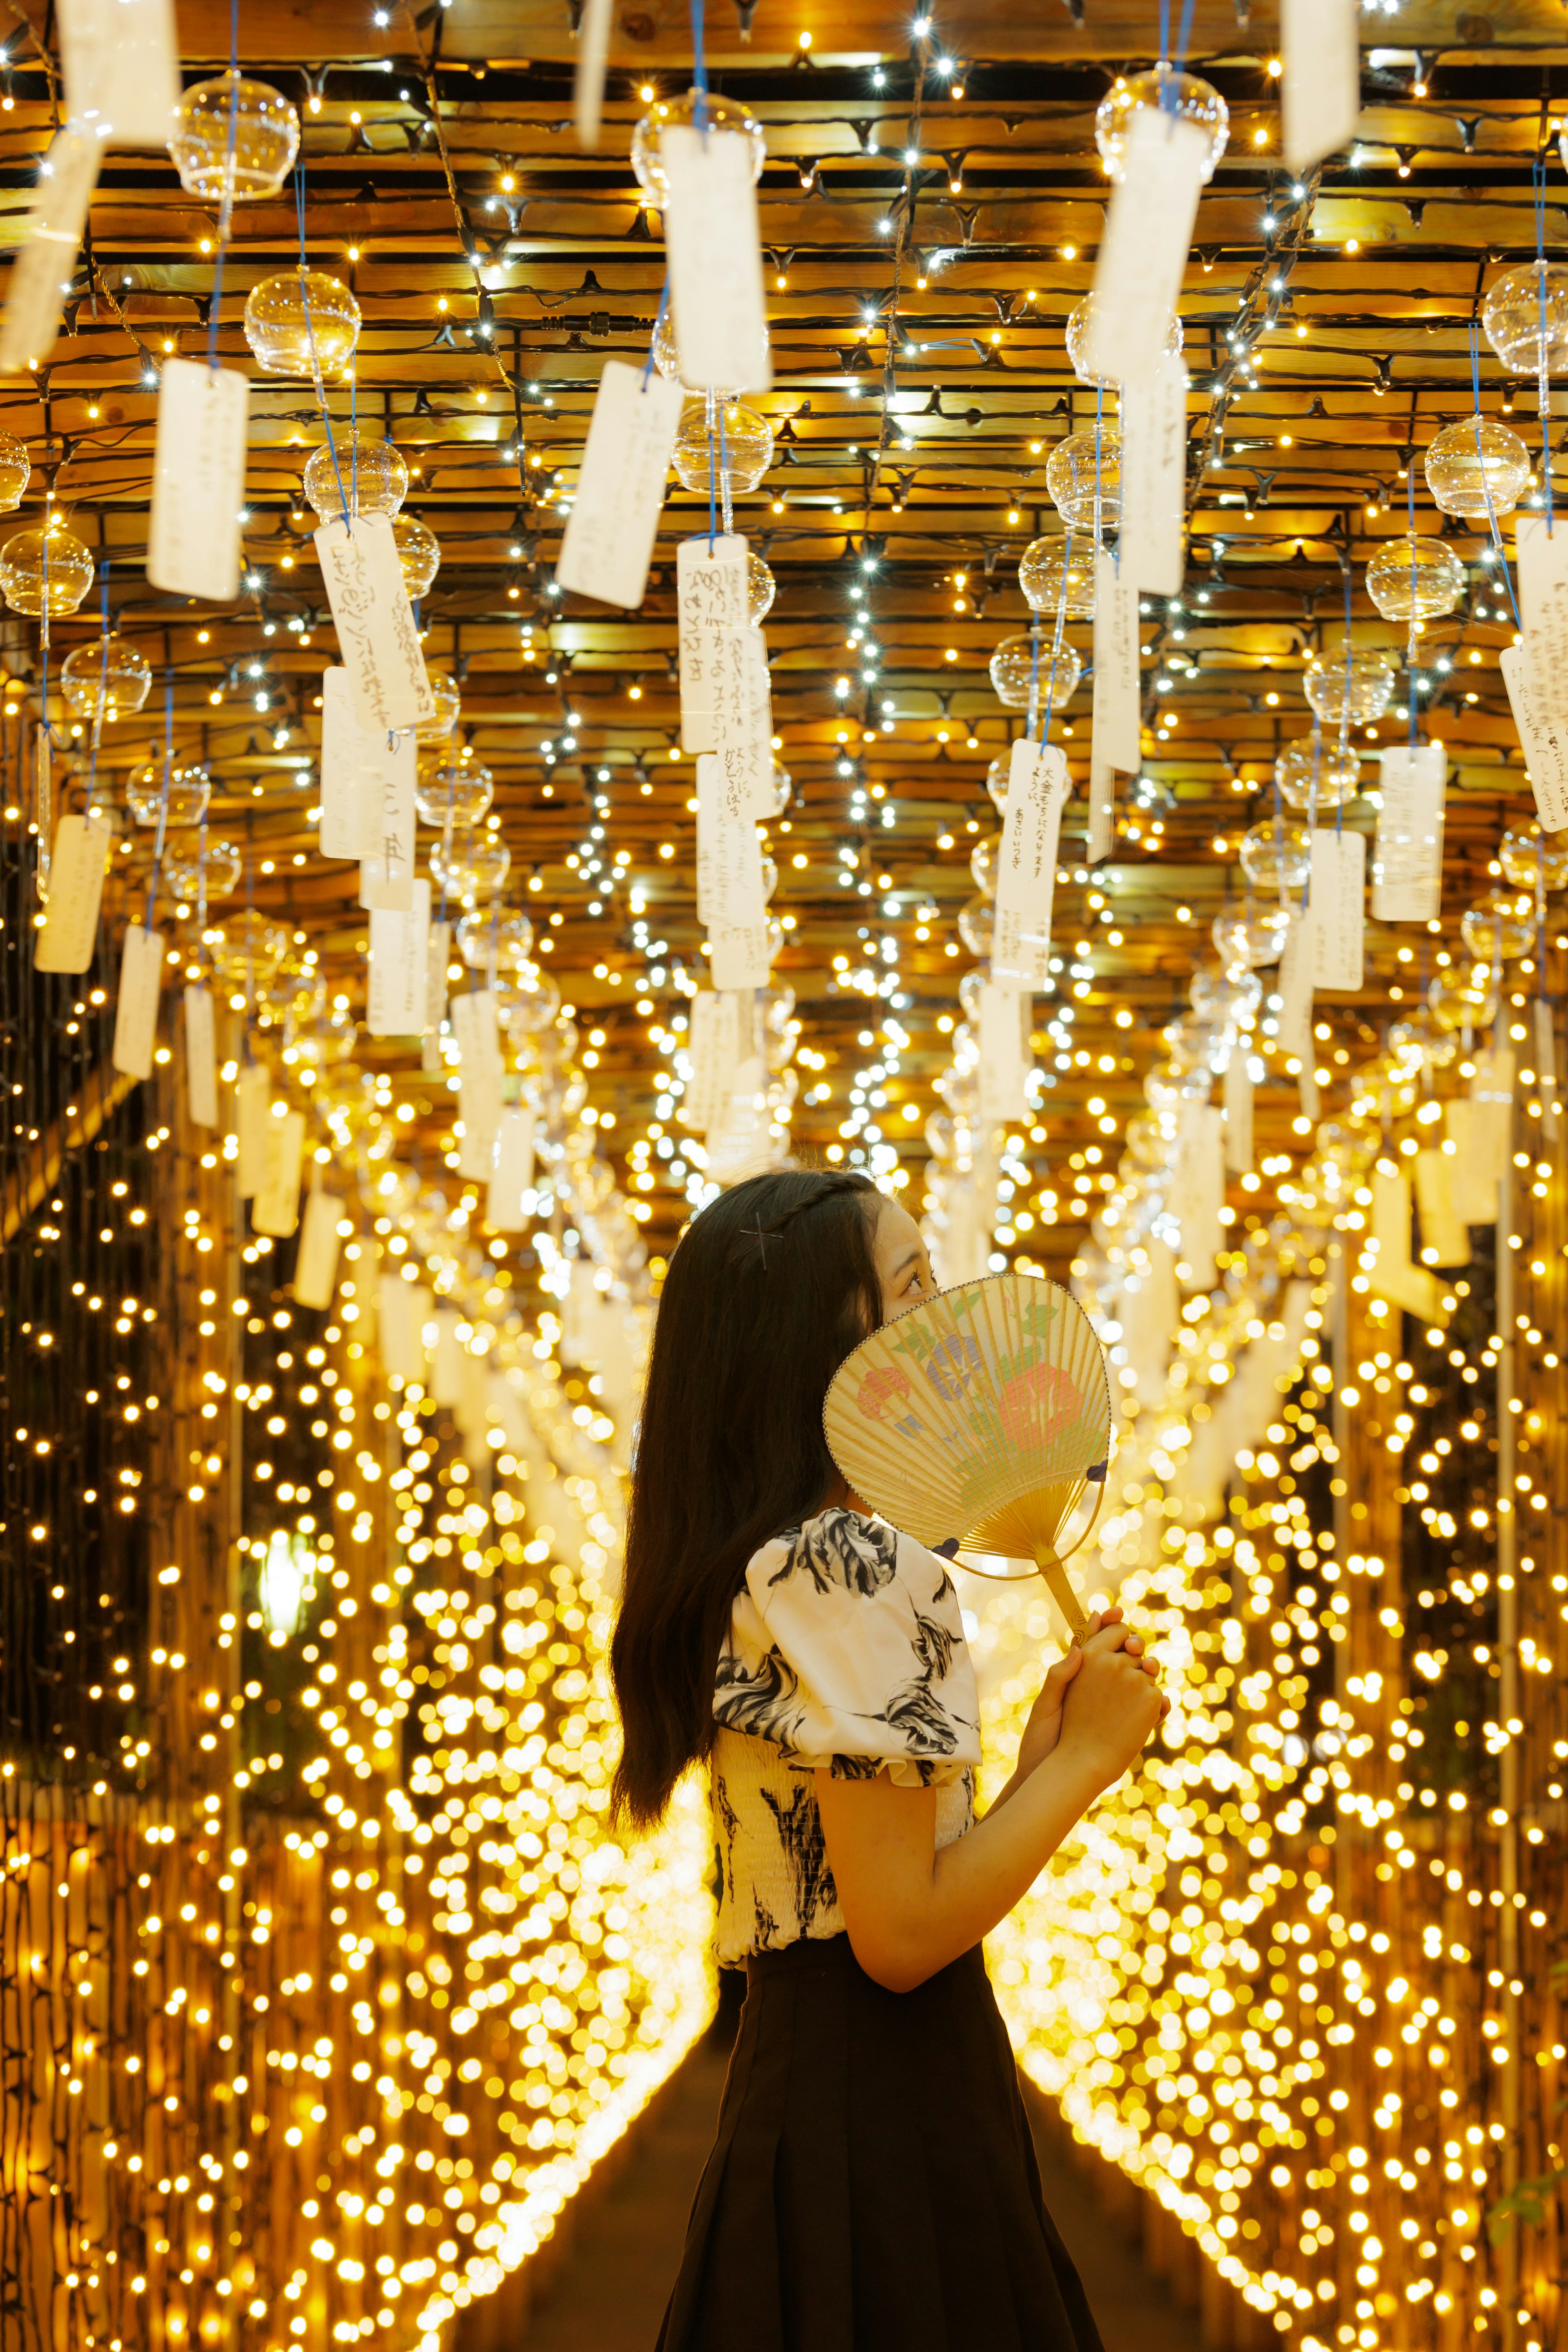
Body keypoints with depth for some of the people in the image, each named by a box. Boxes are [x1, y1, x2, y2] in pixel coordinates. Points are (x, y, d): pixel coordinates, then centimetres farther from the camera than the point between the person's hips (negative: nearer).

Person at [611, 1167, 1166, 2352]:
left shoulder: (763, 1566, 14)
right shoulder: (861, 1567, -16)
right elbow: (901, 1932, -20)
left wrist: (1040, 1760, 11)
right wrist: (1085, 1761, -9)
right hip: (890, 2114, -10)